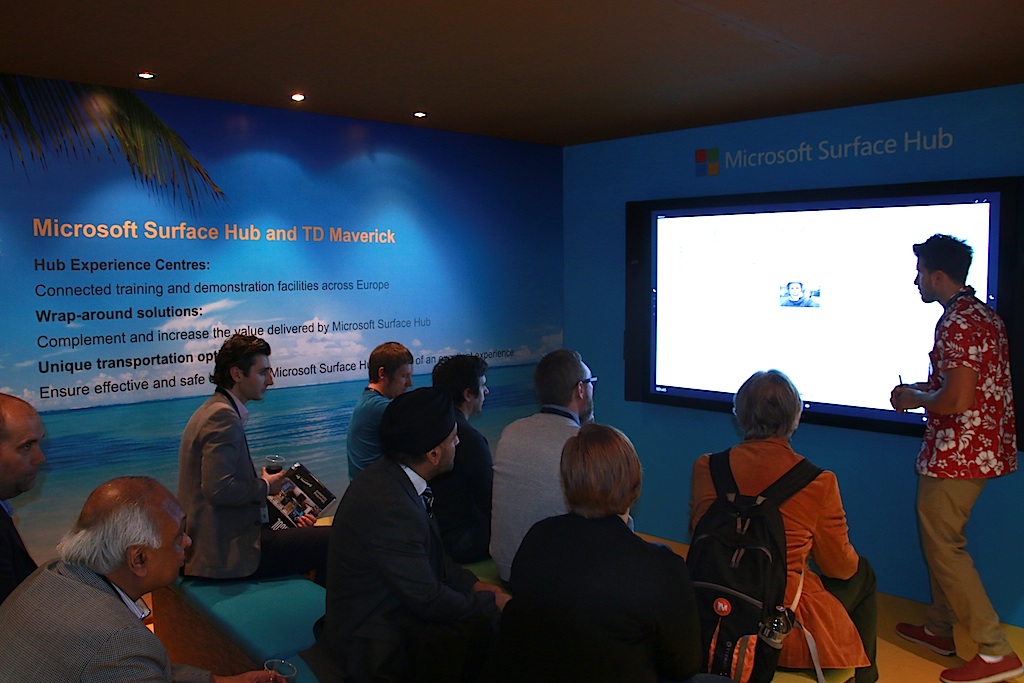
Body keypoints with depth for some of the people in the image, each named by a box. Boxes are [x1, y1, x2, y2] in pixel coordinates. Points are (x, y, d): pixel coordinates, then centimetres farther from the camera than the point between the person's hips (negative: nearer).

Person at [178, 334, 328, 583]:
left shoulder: (213, 411, 17)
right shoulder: (223, 417, -15)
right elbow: (218, 489, -27)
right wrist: (265, 486, -9)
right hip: (230, 550, -11)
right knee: (333, 543, -15)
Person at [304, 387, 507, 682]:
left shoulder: (389, 477, -2)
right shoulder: (388, 507, -31)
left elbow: (431, 558, 10)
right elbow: (429, 601, -23)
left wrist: (472, 583, 0)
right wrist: (491, 602, -10)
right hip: (374, 643, -9)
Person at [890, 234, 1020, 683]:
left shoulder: (956, 323, -20)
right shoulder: (985, 316, 12)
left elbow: (957, 399, -27)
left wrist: (916, 398, -9)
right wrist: (921, 389, 15)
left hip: (957, 451, -10)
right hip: (983, 447, 10)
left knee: (943, 545, -2)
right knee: (940, 539, 19)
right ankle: (939, 629, 32)